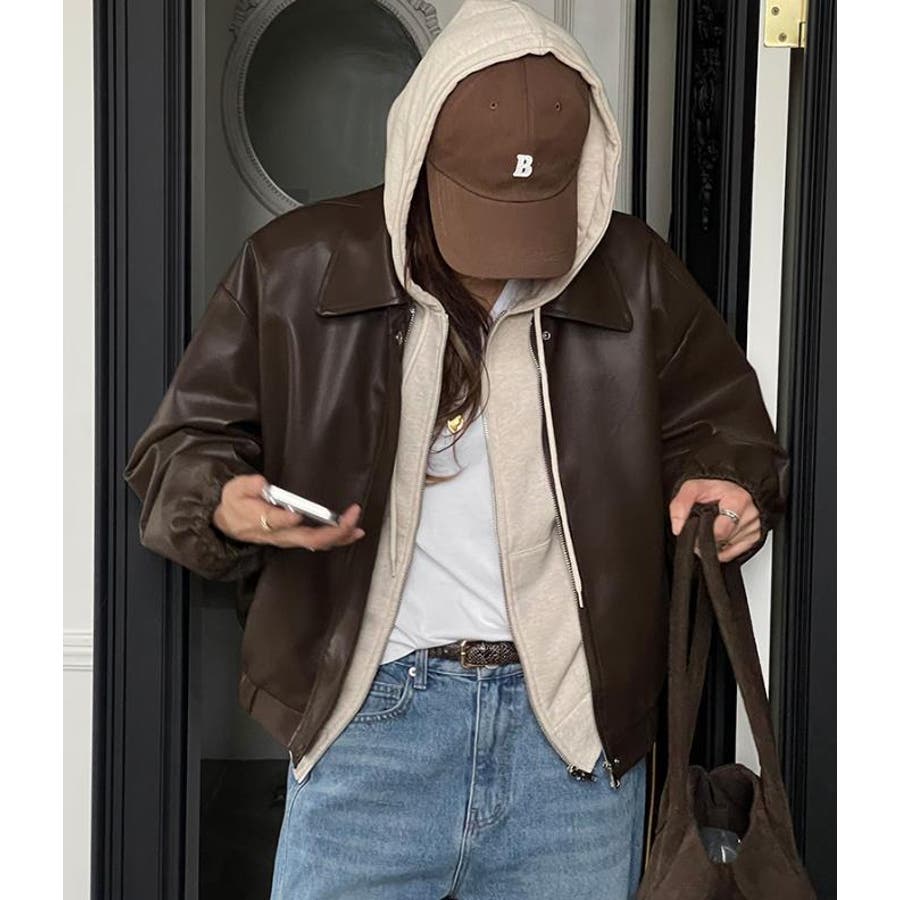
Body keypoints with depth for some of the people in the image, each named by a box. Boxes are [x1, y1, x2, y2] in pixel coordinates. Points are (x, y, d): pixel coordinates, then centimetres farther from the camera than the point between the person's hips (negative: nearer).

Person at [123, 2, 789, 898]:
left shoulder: (634, 275, 3)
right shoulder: (296, 266, -2)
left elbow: (723, 422, 17)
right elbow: (180, 444, 4)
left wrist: (727, 484, -6)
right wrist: (225, 506, -18)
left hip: (577, 729, 2)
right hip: (371, 719, -1)